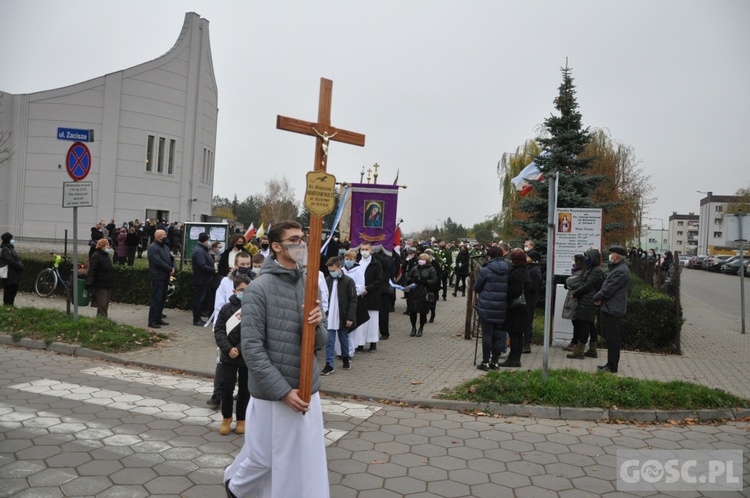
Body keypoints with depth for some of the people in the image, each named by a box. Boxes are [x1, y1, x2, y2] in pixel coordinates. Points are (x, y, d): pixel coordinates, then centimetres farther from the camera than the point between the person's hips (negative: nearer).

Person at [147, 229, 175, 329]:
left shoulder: (165, 247, 17)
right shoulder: (153, 247, -12)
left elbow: (170, 259, 18)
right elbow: (158, 262, -21)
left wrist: (173, 268, -2)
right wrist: (170, 269, -16)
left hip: (165, 277, 9)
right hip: (157, 277, -9)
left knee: (162, 299, 13)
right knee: (156, 299, -7)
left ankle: (158, 318, 22)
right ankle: (152, 321, -2)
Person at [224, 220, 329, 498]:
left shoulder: (309, 286, 4)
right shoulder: (259, 289, -13)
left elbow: (321, 341, 7)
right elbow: (251, 349, -17)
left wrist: (317, 326, -17)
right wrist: (283, 390, -18)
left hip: (307, 391, 6)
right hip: (272, 394, -5)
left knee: (308, 463, 14)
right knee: (265, 459, 11)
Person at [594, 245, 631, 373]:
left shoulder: (621, 271, -18)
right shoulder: (617, 268, 17)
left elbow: (609, 289, -20)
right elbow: (607, 285, 20)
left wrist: (597, 297, -5)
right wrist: (599, 297, 4)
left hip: (613, 310, -11)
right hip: (610, 308, 11)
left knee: (612, 339, -4)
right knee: (609, 337, 15)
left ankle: (612, 366, 2)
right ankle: (611, 364, 24)